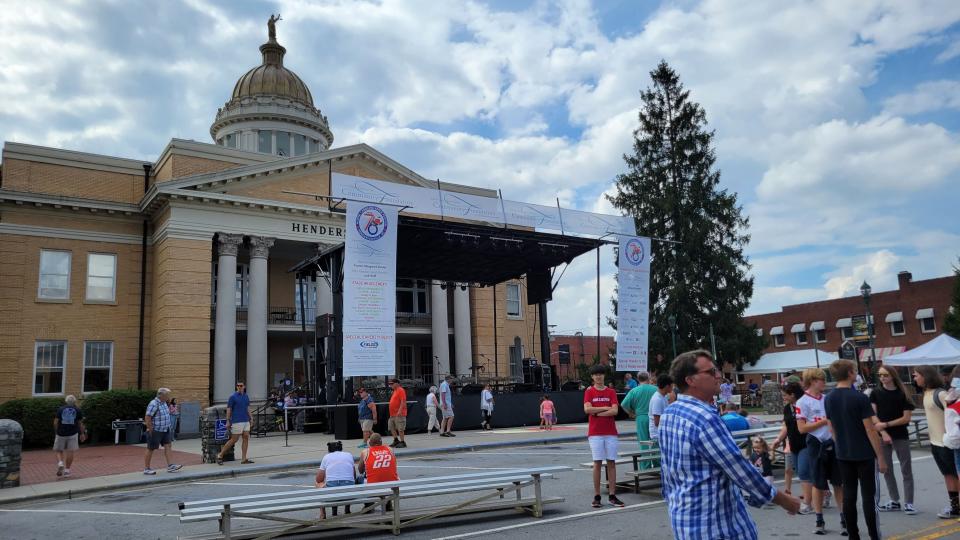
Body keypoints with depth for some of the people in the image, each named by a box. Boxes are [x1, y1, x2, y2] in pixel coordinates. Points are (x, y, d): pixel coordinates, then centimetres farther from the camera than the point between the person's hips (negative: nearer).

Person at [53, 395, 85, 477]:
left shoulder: (60, 409, 4)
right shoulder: (78, 410, 4)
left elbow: (55, 422, -1)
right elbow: (80, 423, 7)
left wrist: (56, 432, 14)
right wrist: (82, 433, 16)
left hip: (61, 433, 0)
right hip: (73, 433, 0)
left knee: (59, 451, 13)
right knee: (70, 452, 4)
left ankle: (60, 463, -11)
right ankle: (67, 470, 4)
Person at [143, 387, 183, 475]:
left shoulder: (163, 403, 9)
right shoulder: (154, 404, -20)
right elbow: (147, 418, -23)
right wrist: (150, 430, -21)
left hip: (165, 430, 9)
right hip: (155, 431, -9)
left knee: (168, 446, 2)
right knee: (151, 449, 2)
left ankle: (170, 466, 2)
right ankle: (146, 469, 12)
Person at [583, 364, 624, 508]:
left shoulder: (611, 392, 7)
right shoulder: (589, 392, 4)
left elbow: (615, 410, -5)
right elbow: (587, 409, -11)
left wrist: (598, 413, -9)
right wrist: (605, 408, -7)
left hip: (611, 432, 2)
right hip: (595, 433, -2)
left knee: (611, 463, 2)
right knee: (597, 463, -1)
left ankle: (612, 496, 8)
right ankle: (596, 496, 5)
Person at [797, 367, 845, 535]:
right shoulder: (803, 402, -8)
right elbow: (802, 428, -13)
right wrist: (824, 421, -16)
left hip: (833, 443, 4)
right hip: (817, 445, -4)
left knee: (839, 483, 7)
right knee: (819, 485, 6)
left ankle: (844, 519, 15)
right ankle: (819, 521, 17)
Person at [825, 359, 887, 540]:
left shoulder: (828, 400, 3)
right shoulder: (860, 398, -15)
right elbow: (870, 430, -13)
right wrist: (880, 457, -7)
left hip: (843, 455, 5)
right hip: (865, 455, -5)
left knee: (848, 495, 8)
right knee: (869, 496, 1)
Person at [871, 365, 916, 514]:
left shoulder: (902, 394, -4)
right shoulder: (876, 393, 1)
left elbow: (907, 418, -6)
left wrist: (886, 424, -14)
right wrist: (883, 432, -15)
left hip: (901, 437, -2)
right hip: (882, 436, 2)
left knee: (906, 470, 1)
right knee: (887, 470, 8)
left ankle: (908, 502, 8)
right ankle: (894, 501, 19)